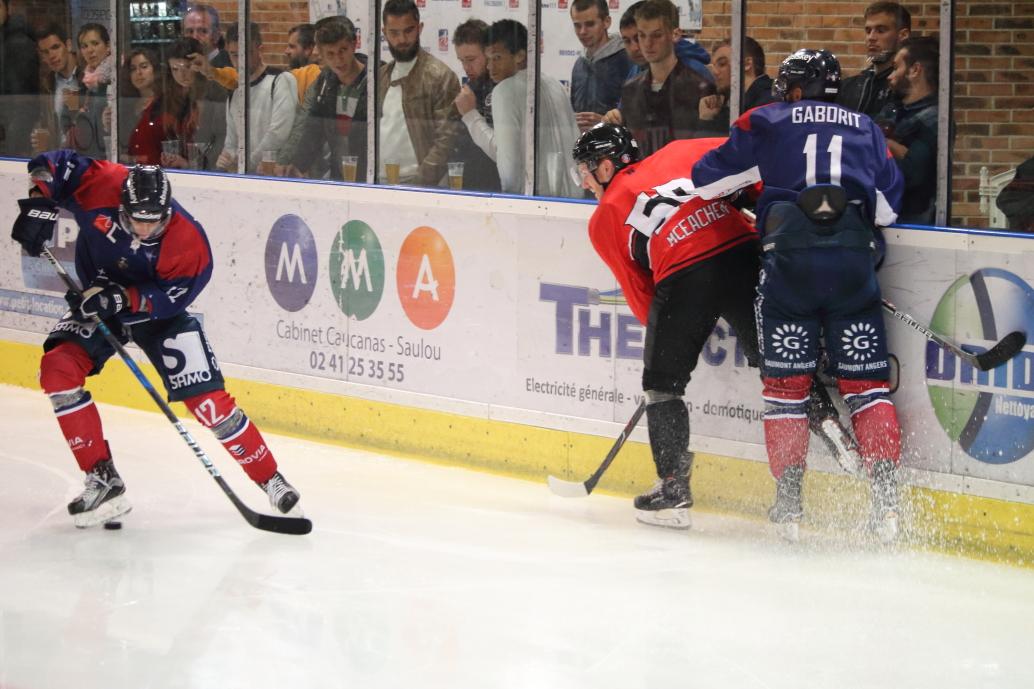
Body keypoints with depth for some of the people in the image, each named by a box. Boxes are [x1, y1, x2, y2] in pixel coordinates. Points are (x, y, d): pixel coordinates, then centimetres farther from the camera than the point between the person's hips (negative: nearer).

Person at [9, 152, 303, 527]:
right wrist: (39, 206, -31)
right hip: (94, 299, 3)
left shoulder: (189, 243, -30)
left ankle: (271, 480, 5)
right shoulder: (102, 185, -27)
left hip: (158, 310, -2)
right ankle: (103, 480, -15)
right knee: (58, 369, -22)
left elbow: (172, 298, -25)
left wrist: (122, 299, -39)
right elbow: (53, 164, -17)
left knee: (208, 401, -11)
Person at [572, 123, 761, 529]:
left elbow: (643, 300, 20)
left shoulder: (604, 221, 20)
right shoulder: (677, 155, 24)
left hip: (683, 277, -2)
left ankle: (674, 492, 13)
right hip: (743, 251, 2)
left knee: (662, 383, 15)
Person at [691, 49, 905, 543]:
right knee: (865, 381, 6)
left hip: (790, 258, -2)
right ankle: (886, 498, -6)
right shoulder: (865, 128, 20)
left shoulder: (767, 122, 13)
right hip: (853, 259, 2)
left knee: (786, 382, 8)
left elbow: (706, 178, 13)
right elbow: (888, 205, 14)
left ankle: (788, 502, 5)